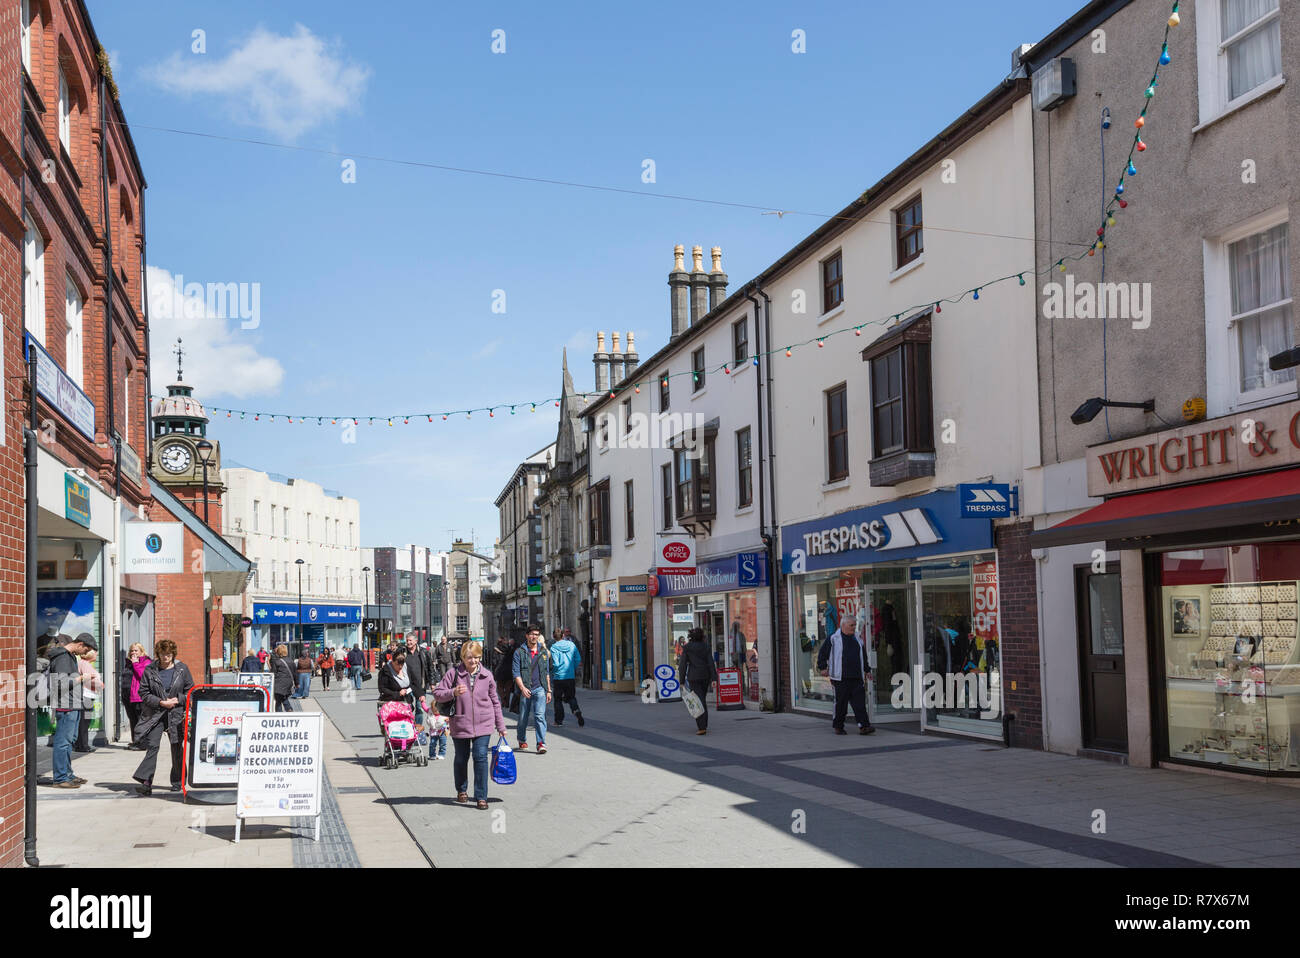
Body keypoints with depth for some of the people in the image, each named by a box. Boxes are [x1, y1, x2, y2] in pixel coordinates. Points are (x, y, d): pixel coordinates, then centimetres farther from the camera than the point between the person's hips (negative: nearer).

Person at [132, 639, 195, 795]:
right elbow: (144, 693, 2)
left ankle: (177, 782, 22)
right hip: (155, 715, -1)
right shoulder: (150, 670, 2)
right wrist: (160, 702, -11)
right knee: (152, 746, -13)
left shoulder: (182, 669, 4)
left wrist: (177, 700, -9)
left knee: (176, 748, 8)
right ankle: (146, 783, -18)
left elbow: (190, 691, 8)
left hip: (176, 715, 1)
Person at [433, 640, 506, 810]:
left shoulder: (487, 675, 2)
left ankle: (481, 797, -4)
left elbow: (495, 702, 10)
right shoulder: (453, 673, -4)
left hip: (483, 724, 0)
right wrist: (453, 692, -22)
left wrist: (501, 726, 12)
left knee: (481, 757, -11)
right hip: (460, 724, 0)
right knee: (461, 758, 14)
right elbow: (437, 694, -3)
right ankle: (462, 790, 37)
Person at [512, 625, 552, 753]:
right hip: (525, 690, -1)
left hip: (539, 688, 1)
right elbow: (515, 672, -4)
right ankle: (522, 741, 31)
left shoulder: (543, 652, 14)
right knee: (523, 717, 8)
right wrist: (522, 687, -17)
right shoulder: (519, 652, 2)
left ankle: (541, 743, -17)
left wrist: (548, 690, 15)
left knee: (540, 715, -14)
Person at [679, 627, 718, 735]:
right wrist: (714, 678, -3)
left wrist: (682, 680, 1)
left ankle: (702, 728, -13)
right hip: (705, 676, 4)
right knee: (703, 700, 18)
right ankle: (704, 725, 22)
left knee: (698, 701, -5)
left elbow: (683, 664, -4)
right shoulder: (706, 646, 4)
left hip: (694, 677, -4)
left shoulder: (687, 647, -4)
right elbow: (711, 662, -2)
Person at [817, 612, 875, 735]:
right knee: (841, 703, 1)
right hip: (841, 678, -4)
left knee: (859, 702, -5)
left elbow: (863, 657, 28)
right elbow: (822, 653, 2)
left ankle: (864, 726, -8)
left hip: (857, 677, 4)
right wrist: (823, 667, -4)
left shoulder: (858, 639, 17)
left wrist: (867, 670, 24)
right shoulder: (833, 639, 0)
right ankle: (838, 727, 14)